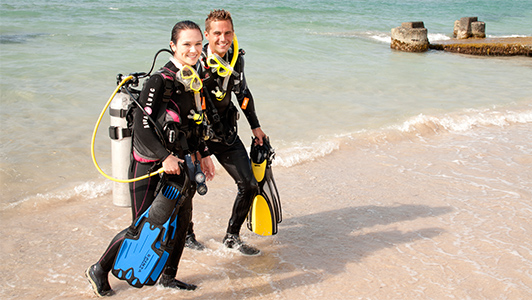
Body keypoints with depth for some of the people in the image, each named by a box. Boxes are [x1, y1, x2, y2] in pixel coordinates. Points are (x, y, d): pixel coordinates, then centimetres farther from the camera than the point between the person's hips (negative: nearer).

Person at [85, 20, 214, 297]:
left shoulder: (194, 79, 5)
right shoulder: (160, 80, -20)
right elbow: (141, 125, -23)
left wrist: (203, 154, 16)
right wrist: (165, 157, -28)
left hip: (180, 159, 8)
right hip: (149, 163, -7)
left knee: (181, 219, 12)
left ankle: (168, 276, 30)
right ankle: (100, 271, 23)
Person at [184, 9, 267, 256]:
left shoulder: (236, 58, -1)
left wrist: (255, 126, 19)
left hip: (226, 132, 5)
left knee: (249, 186, 2)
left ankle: (232, 237, 20)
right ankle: (185, 232, 33)